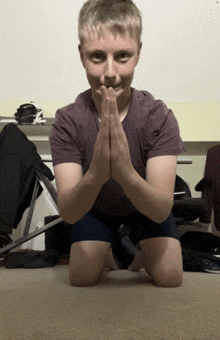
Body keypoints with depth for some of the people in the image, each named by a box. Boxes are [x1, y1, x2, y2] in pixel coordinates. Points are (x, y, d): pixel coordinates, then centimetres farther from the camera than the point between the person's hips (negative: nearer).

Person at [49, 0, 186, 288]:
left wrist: (128, 175, -60)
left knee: (170, 278, -12)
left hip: (146, 206, 0)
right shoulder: (68, 121, -29)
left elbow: (161, 211, -38)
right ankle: (108, 250, 26)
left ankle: (138, 251, 24)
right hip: (94, 205, 1)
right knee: (82, 278, -10)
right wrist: (94, 175, -58)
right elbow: (68, 213, -36)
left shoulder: (158, 117, -31)